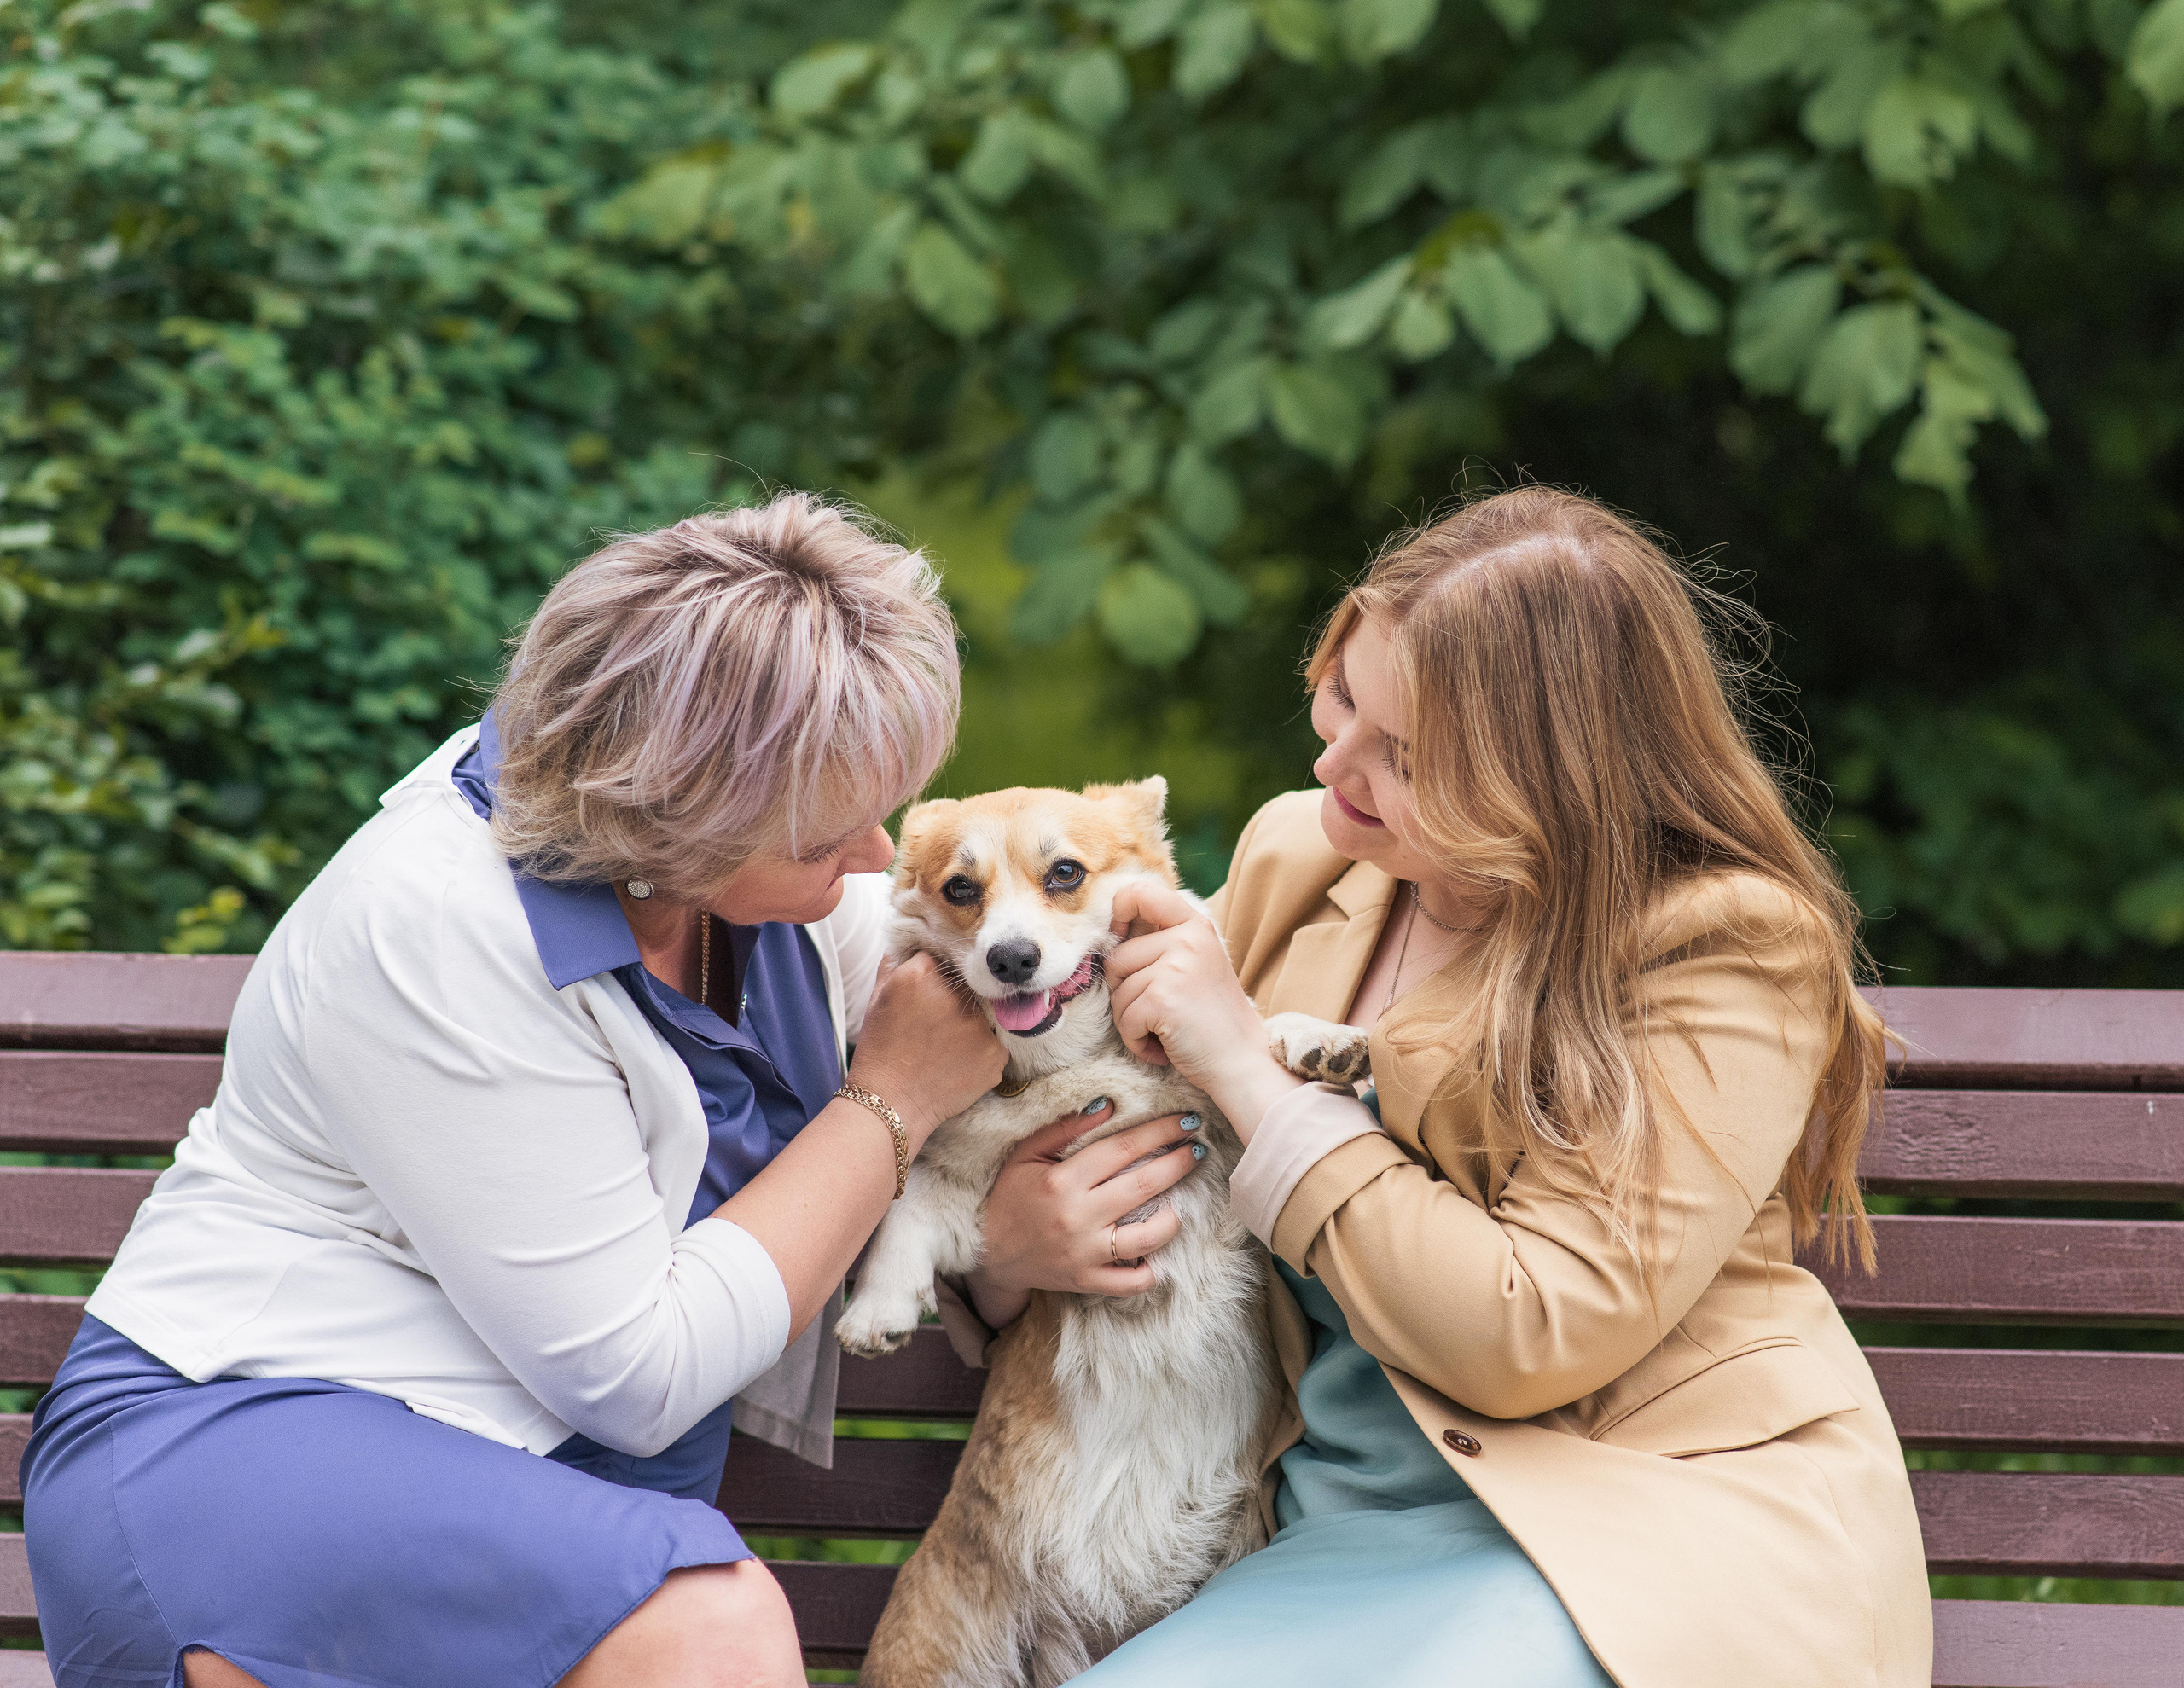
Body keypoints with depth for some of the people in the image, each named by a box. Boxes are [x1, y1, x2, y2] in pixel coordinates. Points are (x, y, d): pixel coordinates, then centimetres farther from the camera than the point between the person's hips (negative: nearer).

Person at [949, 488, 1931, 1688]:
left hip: (1649, 1509, -4)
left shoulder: (1731, 950, -11)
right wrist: (1005, 1257, -8)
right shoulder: (1296, 857, 8)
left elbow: (1530, 1334, -17)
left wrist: (1248, 1070, -14)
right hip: (1342, 1529, 5)